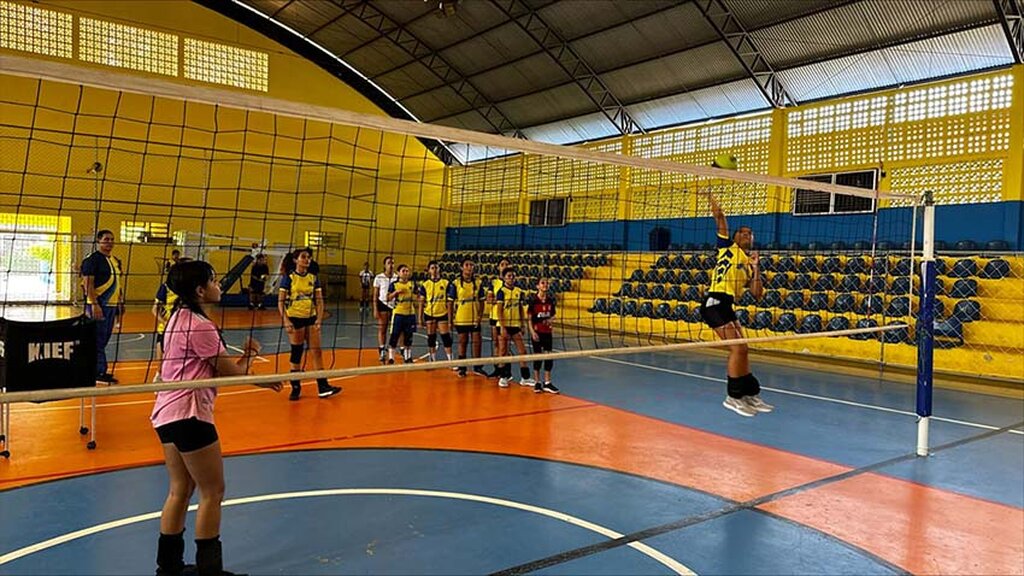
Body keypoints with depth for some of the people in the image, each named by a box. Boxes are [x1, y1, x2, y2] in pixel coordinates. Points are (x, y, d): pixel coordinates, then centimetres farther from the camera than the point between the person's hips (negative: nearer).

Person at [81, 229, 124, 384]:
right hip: (98, 305, -8)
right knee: (98, 340, -4)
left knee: (104, 340, 14)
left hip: (111, 305, 8)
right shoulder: (92, 259, -9)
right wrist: (94, 304, -21)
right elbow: (88, 283, -15)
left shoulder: (115, 260, 16)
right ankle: (99, 372, -1)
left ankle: (99, 370, 22)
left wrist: (120, 302, 19)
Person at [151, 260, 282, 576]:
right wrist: (248, 354, 6)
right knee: (213, 492, 2)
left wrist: (242, 357, -1)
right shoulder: (200, 325, -18)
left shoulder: (179, 317, 13)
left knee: (180, 490, 17)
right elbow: (230, 372, -11)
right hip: (189, 415, -10)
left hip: (167, 413, 10)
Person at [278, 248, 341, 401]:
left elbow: (319, 300, 7)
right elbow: (280, 302, -6)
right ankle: (295, 388, 16)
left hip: (311, 318, 4)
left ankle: (323, 387, 0)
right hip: (295, 319, -3)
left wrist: (319, 318, -5)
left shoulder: (313, 278, 7)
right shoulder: (288, 277, -4)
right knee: (296, 354, 3)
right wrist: (286, 320, -15)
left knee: (316, 352, -1)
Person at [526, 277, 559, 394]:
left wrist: (550, 319, -9)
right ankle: (537, 382, 14)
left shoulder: (550, 299, 3)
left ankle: (547, 383, 12)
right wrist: (532, 332, -14)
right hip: (537, 332, -4)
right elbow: (529, 318, -6)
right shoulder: (533, 300, -8)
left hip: (547, 331, 4)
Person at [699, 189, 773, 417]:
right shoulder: (727, 247, 5)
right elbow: (720, 218, -3)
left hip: (728, 306, 8)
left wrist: (756, 268, 2)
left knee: (740, 350, 13)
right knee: (738, 348, -12)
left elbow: (757, 293, 8)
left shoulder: (750, 265, 19)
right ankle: (733, 396, -3)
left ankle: (751, 394, 24)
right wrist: (711, 198, -3)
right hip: (715, 302, -8)